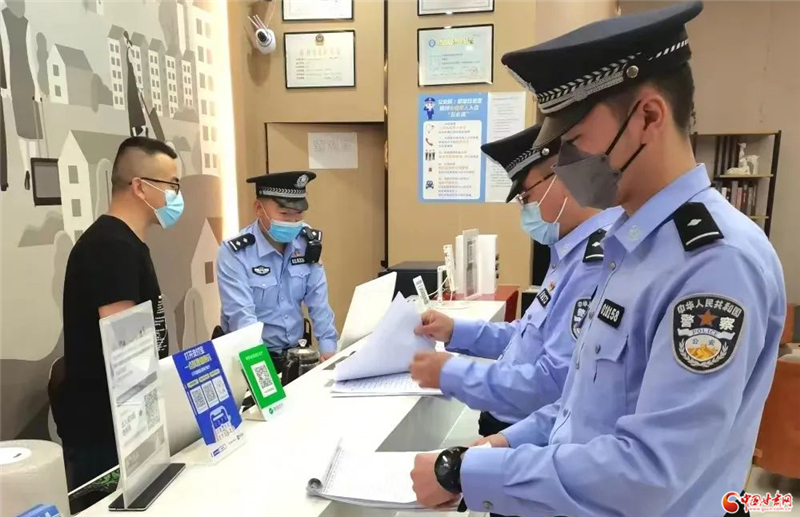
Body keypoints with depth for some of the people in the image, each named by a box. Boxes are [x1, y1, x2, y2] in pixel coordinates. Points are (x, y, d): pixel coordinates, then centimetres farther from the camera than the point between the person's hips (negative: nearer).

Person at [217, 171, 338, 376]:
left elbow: (318, 301, 3)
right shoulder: (234, 253, -13)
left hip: (296, 352, 4)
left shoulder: (308, 242, 1)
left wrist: (328, 348, -8)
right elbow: (241, 317, -21)